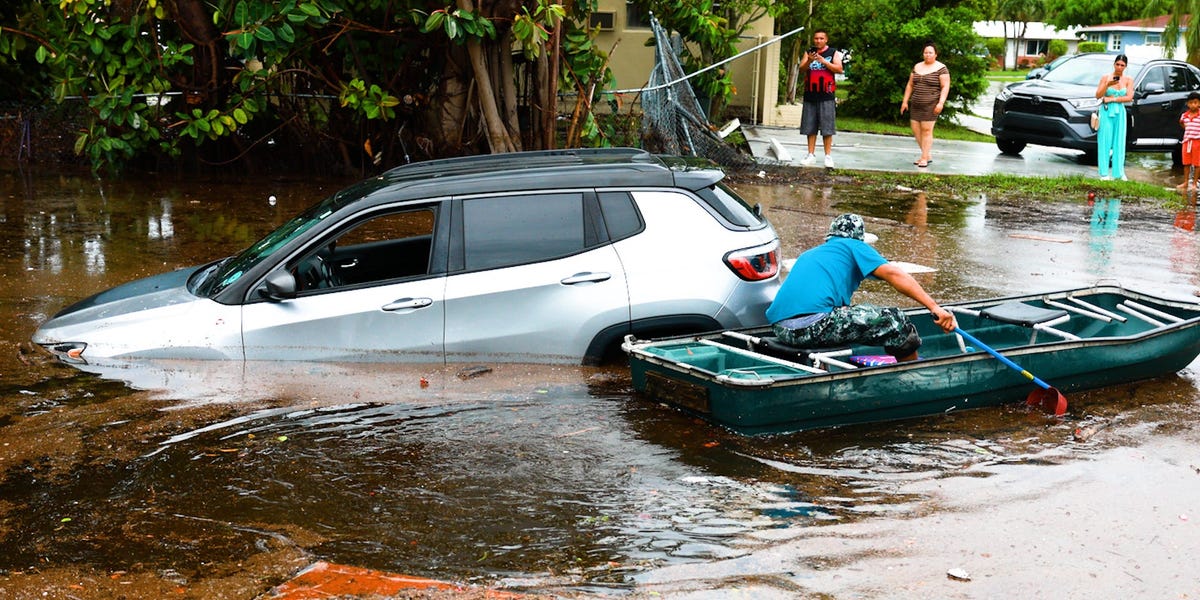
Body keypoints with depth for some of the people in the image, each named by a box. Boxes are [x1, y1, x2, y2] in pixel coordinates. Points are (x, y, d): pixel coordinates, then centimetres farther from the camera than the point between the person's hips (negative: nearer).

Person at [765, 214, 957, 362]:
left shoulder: (808, 254, 35)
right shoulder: (853, 246, 15)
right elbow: (893, 274, 0)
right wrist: (934, 307, -5)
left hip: (780, 330, 8)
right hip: (814, 325, -8)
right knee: (896, 321, 0)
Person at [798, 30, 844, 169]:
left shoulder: (833, 53, 5)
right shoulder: (808, 52, 13)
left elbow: (839, 69, -7)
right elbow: (801, 70, 5)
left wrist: (823, 61, -16)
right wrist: (809, 61, -15)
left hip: (826, 96, -3)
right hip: (810, 95, 3)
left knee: (827, 128, -5)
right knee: (810, 127, 4)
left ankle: (828, 156, -3)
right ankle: (811, 155, 10)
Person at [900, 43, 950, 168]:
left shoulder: (941, 68, -4)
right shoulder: (917, 67, 13)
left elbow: (945, 87, -8)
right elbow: (910, 85, 17)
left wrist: (941, 103, -18)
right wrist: (905, 101, 13)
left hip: (931, 104, -6)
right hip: (916, 104, 6)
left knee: (926, 130, -8)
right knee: (915, 130, 4)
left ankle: (924, 158, -2)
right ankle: (928, 155, 16)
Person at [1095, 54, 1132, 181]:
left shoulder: (1128, 80, 4)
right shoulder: (1106, 77, 0)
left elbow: (1129, 97, -5)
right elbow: (1098, 95, -4)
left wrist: (1112, 99, -11)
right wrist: (1108, 85, -18)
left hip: (1120, 113, 2)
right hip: (1106, 112, -2)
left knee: (1119, 143, 3)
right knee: (1105, 142, -4)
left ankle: (1119, 173, 7)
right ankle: (1104, 173, -2)